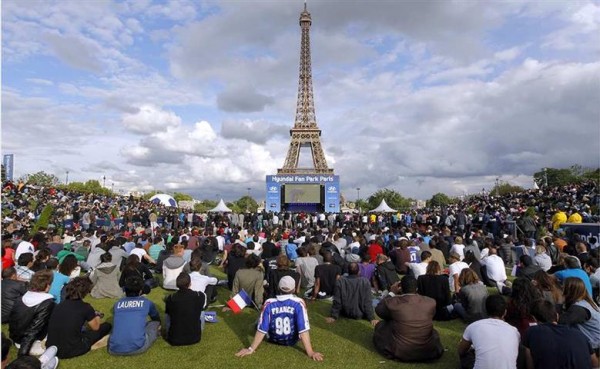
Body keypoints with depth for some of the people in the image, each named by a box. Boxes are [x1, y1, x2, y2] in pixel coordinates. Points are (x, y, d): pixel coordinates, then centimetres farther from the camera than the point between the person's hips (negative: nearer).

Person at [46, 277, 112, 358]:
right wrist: (97, 317, 30)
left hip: (51, 348, 7)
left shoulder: (59, 305, 3)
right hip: (70, 352, -7)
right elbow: (96, 327, 8)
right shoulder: (85, 308, -11)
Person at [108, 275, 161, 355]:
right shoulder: (147, 302, 12)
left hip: (114, 349, 3)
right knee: (155, 323, 22)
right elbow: (157, 318, 34)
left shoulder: (117, 304, 16)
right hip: (137, 348, -3)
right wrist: (158, 327, 57)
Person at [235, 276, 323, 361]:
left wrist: (251, 349, -11)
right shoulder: (299, 303, -22)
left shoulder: (269, 303, -19)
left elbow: (261, 329, -18)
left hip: (273, 339, 1)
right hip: (292, 341, -1)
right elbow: (303, 329, -25)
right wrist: (310, 352, -21)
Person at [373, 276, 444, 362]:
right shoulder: (431, 302, -10)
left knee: (380, 325, 21)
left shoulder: (392, 302, -15)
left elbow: (378, 310, 8)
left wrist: (392, 293, 12)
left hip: (399, 353, -2)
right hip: (428, 353, 3)